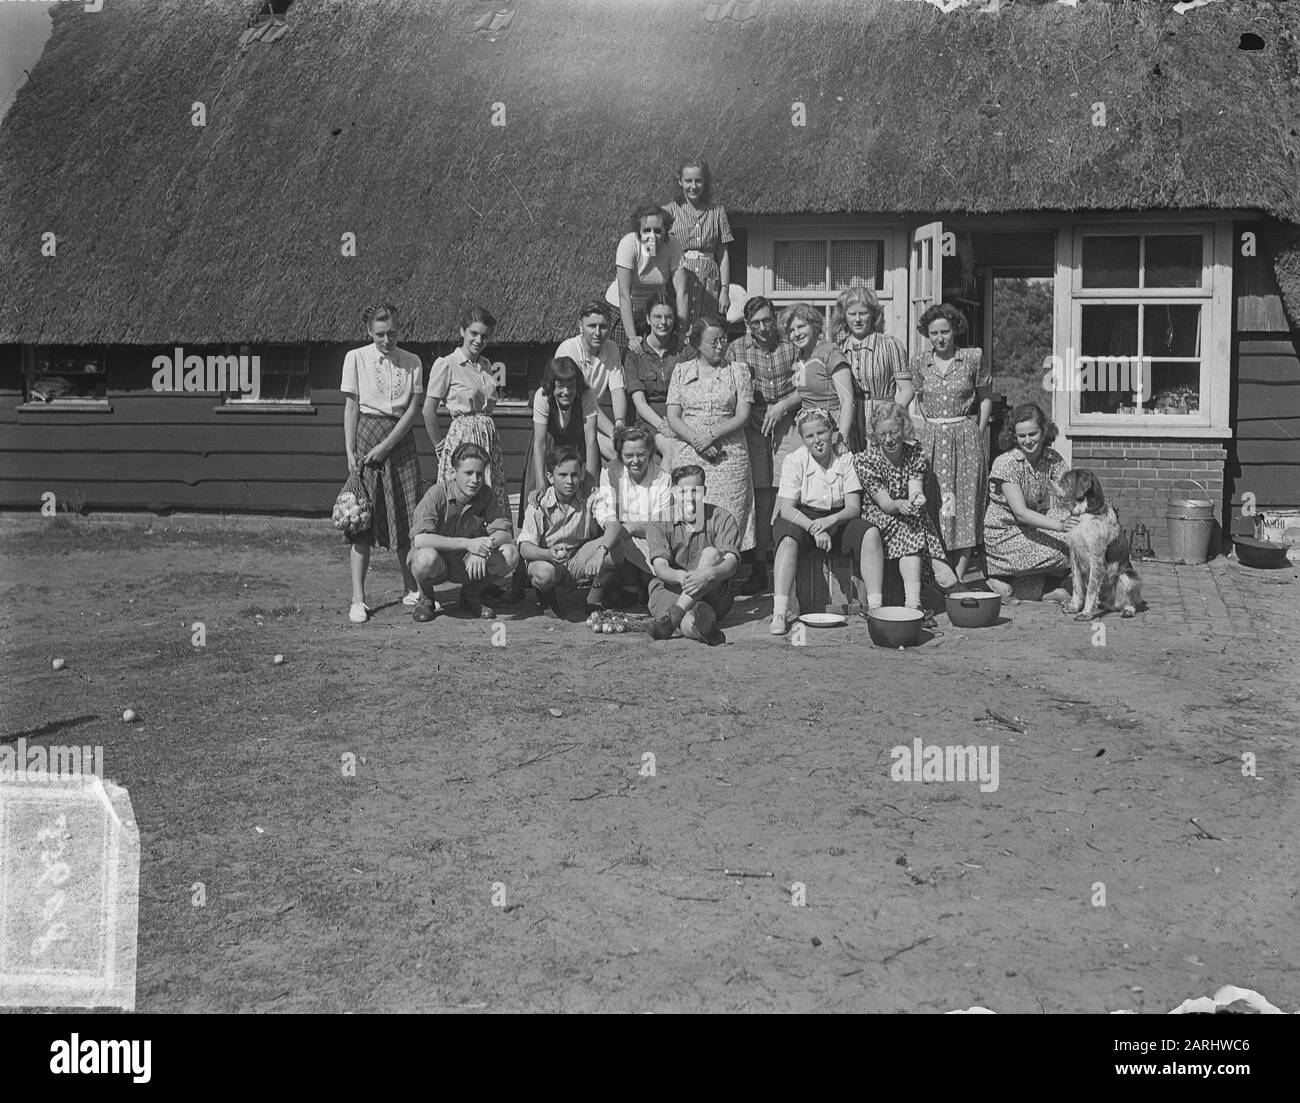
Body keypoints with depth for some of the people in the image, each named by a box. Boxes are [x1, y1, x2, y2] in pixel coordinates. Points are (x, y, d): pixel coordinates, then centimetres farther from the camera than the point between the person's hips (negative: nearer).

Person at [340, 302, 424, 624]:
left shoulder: (412, 362, 5)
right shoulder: (356, 358, 2)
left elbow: (412, 410, -1)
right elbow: (351, 407, 0)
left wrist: (386, 446, -11)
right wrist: (350, 452, -7)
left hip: (401, 438, 2)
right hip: (367, 435, -2)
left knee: (407, 517, 3)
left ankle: (412, 591, 16)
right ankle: (358, 599, -1)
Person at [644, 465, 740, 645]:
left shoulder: (721, 518, 0)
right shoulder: (659, 522, 1)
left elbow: (730, 563, -14)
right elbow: (660, 567, -13)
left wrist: (709, 574, -39)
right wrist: (681, 576, -38)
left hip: (714, 595, 1)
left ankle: (671, 617, -40)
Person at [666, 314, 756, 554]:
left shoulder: (738, 372, 9)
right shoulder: (681, 371, 11)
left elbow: (742, 417, 1)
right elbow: (673, 417, 4)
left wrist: (711, 435, -12)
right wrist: (696, 440, -11)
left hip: (729, 456, -1)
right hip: (688, 456, 1)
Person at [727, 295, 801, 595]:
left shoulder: (791, 345, 4)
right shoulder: (736, 349, 7)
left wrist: (782, 406, -8)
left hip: (787, 424, -1)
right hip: (752, 424, 1)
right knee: (759, 497, -2)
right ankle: (759, 568, 4)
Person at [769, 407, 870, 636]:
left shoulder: (846, 459, -3)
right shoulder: (795, 461, -6)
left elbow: (853, 508, -8)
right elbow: (786, 508, -14)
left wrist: (830, 521, -30)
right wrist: (815, 529, -30)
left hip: (838, 519, 1)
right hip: (802, 520, -1)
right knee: (788, 538, -36)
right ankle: (780, 612, -40)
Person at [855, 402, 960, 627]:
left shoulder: (915, 453, 1)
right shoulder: (864, 460, -8)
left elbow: (915, 493, -12)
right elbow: (884, 503, -15)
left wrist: (917, 500, -38)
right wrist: (899, 505, -39)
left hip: (911, 518, 3)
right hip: (877, 517, -3)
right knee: (871, 534, -39)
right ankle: (873, 604, -41)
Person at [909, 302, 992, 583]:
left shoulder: (972, 358, 0)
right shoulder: (920, 363, 6)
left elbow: (985, 397, 8)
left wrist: (976, 434, 2)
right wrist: (929, 428, 6)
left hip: (965, 436, -1)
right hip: (931, 440, 2)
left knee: (965, 505, -3)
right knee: (933, 506, -4)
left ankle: (958, 577, 0)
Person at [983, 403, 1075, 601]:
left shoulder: (1052, 459, -3)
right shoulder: (1006, 463, -21)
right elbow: (1021, 513, -28)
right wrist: (1060, 525, -41)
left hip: (1033, 527, 6)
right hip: (1002, 534, -6)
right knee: (1065, 548, -23)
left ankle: (1054, 587, -4)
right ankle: (1001, 577, -6)